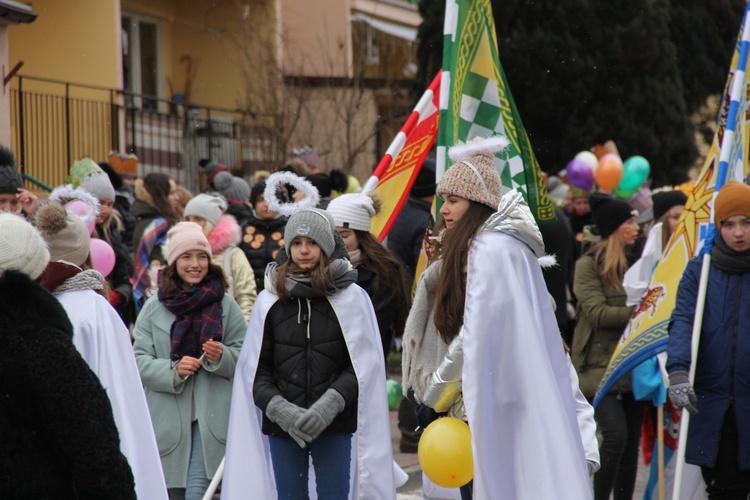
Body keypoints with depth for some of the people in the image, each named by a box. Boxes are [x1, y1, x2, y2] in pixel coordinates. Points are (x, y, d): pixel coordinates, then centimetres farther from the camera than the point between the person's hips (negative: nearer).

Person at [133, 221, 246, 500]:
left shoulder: (225, 305, 5)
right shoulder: (154, 308, 4)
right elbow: (139, 361, -1)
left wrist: (222, 357, -16)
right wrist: (173, 370, -19)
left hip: (211, 417, -1)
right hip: (167, 418, 1)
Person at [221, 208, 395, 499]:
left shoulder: (351, 298, 1)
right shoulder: (269, 301, 6)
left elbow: (363, 366, 0)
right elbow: (255, 370, 6)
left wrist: (329, 404, -14)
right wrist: (280, 409, -11)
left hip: (337, 426, -2)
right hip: (280, 428, 2)